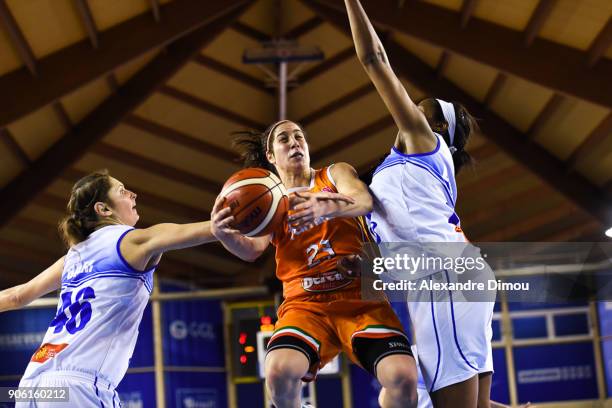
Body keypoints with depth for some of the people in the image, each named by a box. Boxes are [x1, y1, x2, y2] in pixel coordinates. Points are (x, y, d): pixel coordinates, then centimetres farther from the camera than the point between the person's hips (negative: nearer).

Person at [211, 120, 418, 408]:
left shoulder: (336, 173, 12)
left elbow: (364, 201, -11)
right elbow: (253, 250, -5)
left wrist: (329, 207, -34)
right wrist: (223, 234, -28)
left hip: (360, 296, 0)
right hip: (306, 303, 0)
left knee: (403, 376, -25)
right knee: (279, 371, -31)